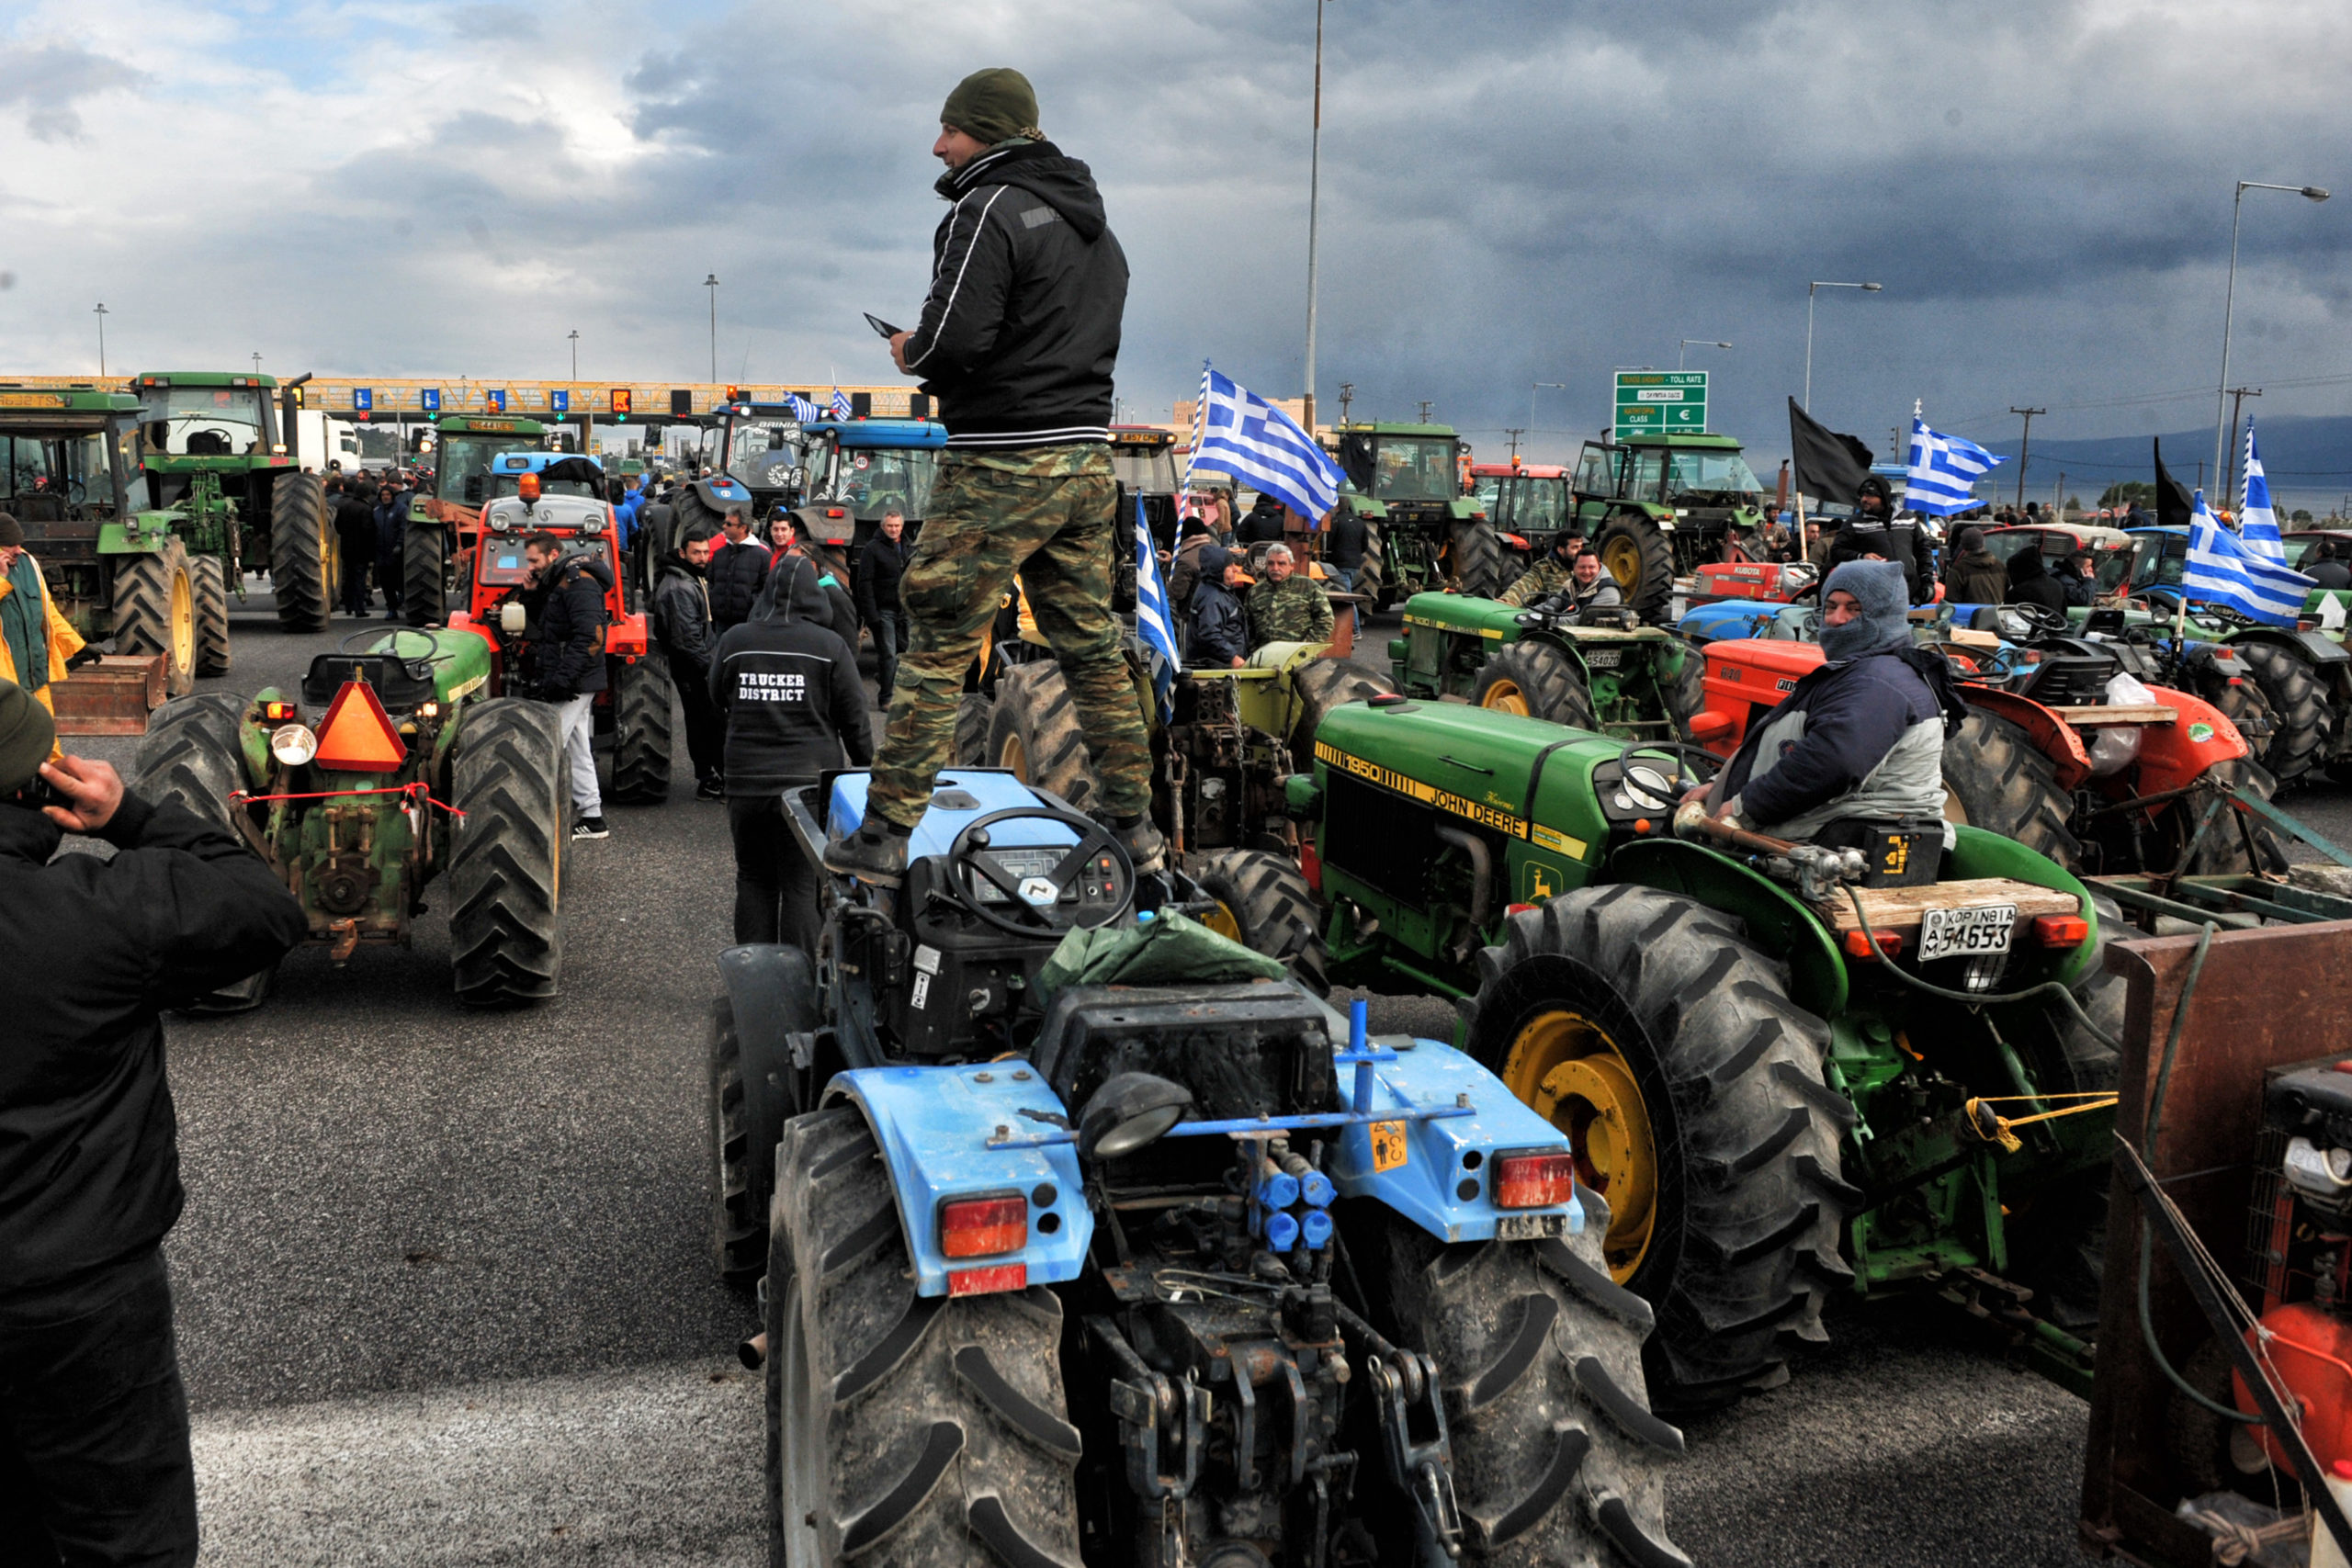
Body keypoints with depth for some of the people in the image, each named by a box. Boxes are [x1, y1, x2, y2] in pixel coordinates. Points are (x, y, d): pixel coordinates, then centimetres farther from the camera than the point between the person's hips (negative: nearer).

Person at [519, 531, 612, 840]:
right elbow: (540, 627, 22)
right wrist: (531, 595, 6)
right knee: (577, 750, 13)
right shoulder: (557, 583, 18)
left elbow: (590, 637, -24)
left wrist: (563, 677, -28)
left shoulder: (578, 582, -14)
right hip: (572, 685, 10)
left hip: (573, 685, -10)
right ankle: (592, 817, 18)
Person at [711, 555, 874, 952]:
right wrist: (866, 771, 10)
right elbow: (854, 719, -1)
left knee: (753, 880, 13)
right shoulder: (830, 647, -6)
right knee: (802, 884, 3)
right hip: (809, 781, -2)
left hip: (746, 782, 2)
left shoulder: (734, 641, 1)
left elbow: (717, 701, 16)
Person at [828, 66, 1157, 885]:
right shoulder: (1095, 226, 19)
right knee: (1092, 647, 13)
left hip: (1002, 465, -8)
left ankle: (885, 834, -2)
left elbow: (955, 340, -20)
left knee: (936, 646, -4)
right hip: (1087, 456, 8)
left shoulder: (988, 211, -9)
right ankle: (1134, 826, 17)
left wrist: (909, 354, 2)